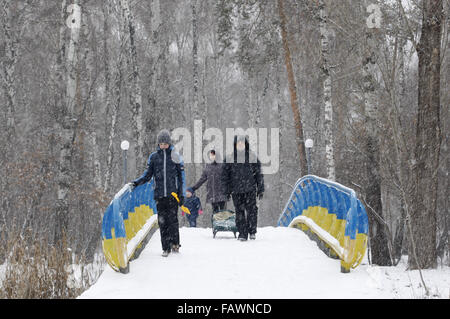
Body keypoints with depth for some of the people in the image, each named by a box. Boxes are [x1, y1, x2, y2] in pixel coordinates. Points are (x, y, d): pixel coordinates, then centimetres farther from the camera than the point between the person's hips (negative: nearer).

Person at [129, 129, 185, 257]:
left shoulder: (176, 156, 6)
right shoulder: (153, 157, 10)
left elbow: (182, 177, 8)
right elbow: (148, 175, 14)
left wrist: (182, 194, 2)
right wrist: (136, 182, -2)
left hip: (173, 194, -2)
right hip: (159, 194, 2)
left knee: (172, 219, -9)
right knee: (162, 221, -2)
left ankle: (175, 243, 4)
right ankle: (166, 248, 1)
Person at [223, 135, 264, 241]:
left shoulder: (252, 156, 6)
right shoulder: (230, 158, 7)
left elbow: (258, 173, 8)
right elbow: (226, 175, 11)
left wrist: (260, 189, 4)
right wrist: (227, 190, 7)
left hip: (250, 188, -1)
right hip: (236, 190, 1)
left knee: (251, 209, -7)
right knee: (239, 211, 1)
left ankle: (252, 231, 8)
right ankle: (242, 233, 6)